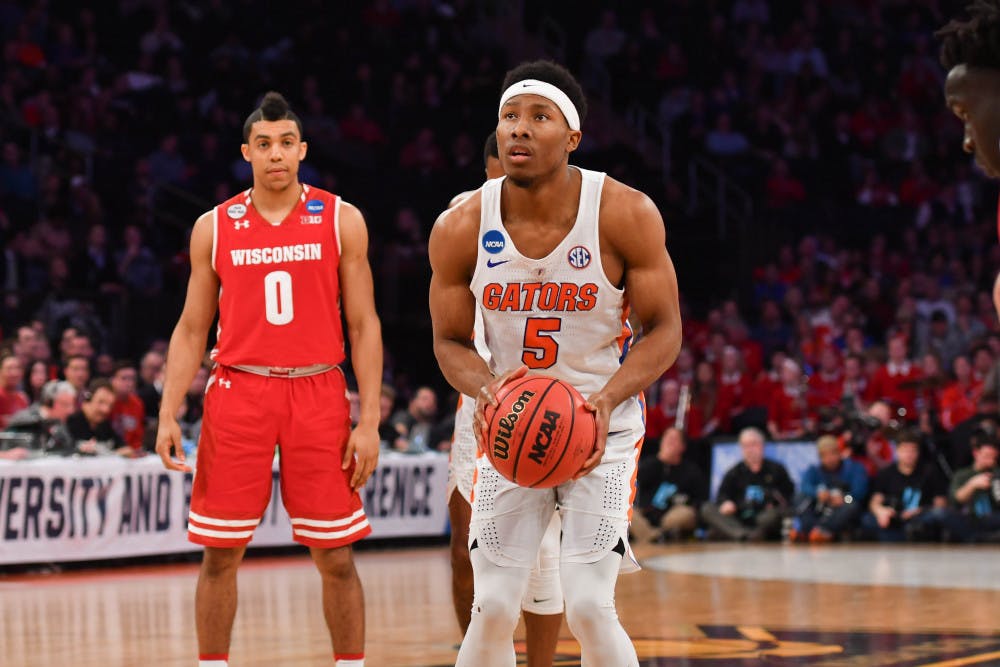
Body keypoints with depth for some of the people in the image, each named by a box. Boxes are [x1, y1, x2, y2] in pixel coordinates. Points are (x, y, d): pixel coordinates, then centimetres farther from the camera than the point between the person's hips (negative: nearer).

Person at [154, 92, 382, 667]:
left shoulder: (341, 220, 3)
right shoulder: (214, 228, 7)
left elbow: (364, 325, 3)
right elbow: (192, 330, 10)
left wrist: (369, 421, -4)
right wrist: (168, 414, -1)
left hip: (318, 393, -1)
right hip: (238, 393, 1)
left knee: (336, 556, 1)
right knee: (221, 553, 3)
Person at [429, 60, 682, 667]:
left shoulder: (626, 214, -15)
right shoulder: (462, 229, -10)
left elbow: (664, 330, -8)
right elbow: (450, 340, 2)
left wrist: (607, 399, -25)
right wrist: (486, 388, -20)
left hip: (600, 429, -2)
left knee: (589, 608, -13)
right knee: (493, 610, -1)